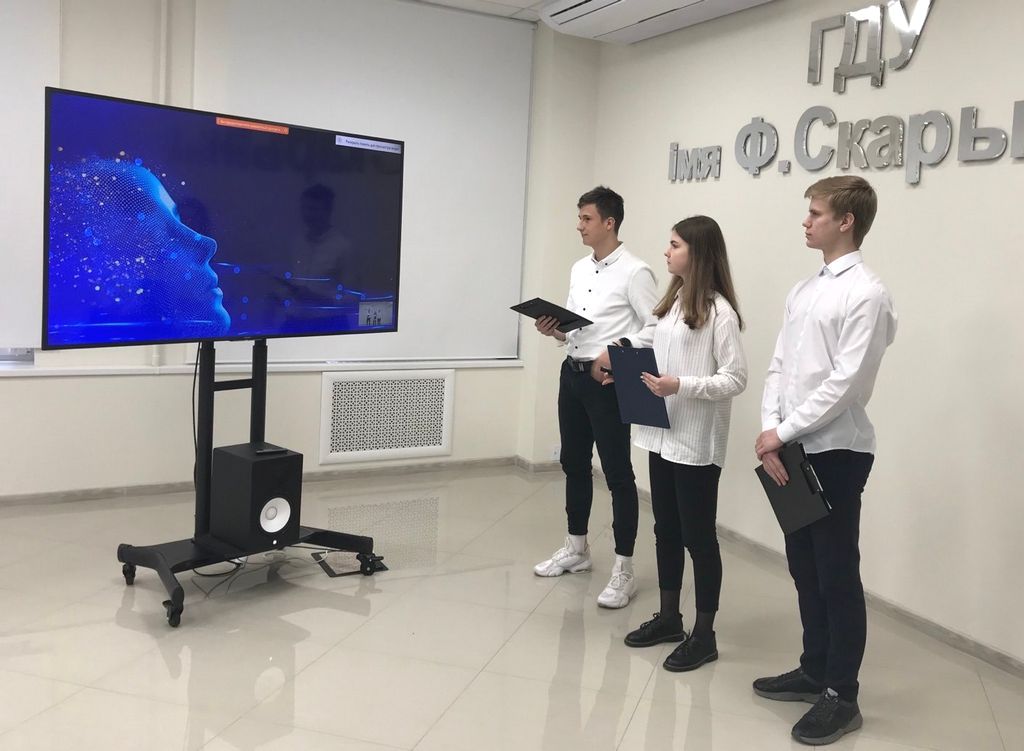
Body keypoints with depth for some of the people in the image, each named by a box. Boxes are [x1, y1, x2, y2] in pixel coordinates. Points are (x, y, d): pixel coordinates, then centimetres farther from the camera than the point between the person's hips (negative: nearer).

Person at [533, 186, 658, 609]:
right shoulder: (579, 269, 13)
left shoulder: (634, 272, -11)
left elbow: (657, 329, -14)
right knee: (574, 463, 17)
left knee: (617, 472, -2)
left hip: (608, 380, -8)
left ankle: (623, 569, 6)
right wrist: (554, 330, -1)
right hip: (572, 373, 8)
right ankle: (576, 548, 33)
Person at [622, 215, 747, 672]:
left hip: (697, 442, -8)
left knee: (698, 536, 3)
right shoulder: (672, 302, 12)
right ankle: (668, 617, 31)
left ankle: (704, 634, 16)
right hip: (662, 434, 8)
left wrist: (681, 386, -25)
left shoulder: (719, 311, -13)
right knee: (666, 530, 16)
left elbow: (736, 379, -16)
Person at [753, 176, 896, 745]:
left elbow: (846, 382, -19)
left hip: (836, 452, -8)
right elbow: (780, 366, 9)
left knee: (838, 574, 2)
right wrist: (771, 432, -5)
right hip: (794, 449, 8)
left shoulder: (866, 293, -13)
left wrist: (784, 431, -15)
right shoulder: (803, 291, 12)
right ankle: (815, 672, 32)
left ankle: (842, 696, 15)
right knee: (805, 568, 16)